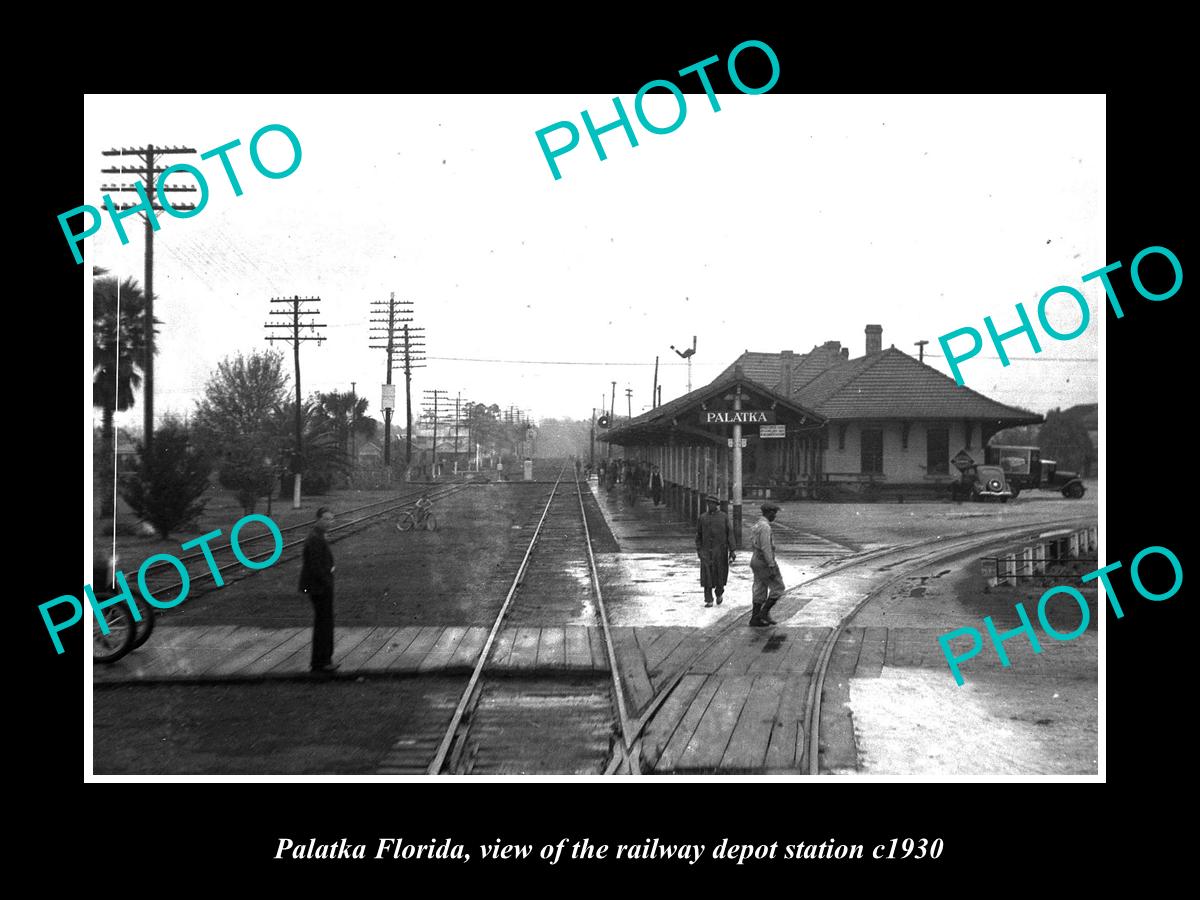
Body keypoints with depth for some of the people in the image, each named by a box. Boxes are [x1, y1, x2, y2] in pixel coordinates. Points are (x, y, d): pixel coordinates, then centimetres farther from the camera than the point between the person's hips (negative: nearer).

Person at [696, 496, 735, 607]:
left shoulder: (723, 517, 3)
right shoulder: (702, 518, 7)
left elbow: (729, 534, 1)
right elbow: (698, 535, 13)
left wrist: (732, 551, -5)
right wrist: (698, 549, 8)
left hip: (720, 551, -1)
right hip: (706, 551, 1)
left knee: (720, 575, 5)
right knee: (707, 575, -7)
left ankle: (719, 594, 33)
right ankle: (709, 601, -3)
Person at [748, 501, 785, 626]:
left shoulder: (757, 525, 12)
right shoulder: (765, 526, -20)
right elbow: (766, 548, -24)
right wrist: (772, 567, -23)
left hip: (756, 561, 9)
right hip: (765, 563, -9)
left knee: (760, 591, 10)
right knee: (778, 588, 0)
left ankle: (755, 618, 9)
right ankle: (764, 612, -2)